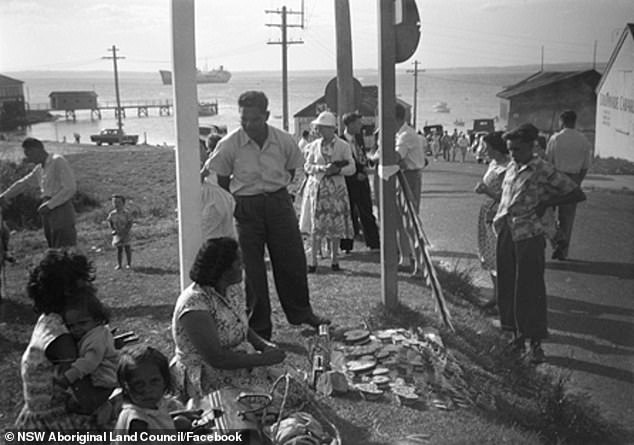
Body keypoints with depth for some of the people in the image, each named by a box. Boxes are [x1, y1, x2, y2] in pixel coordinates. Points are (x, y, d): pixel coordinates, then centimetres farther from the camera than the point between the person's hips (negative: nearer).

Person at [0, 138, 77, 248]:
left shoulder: (58, 161, -7)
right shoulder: (40, 169, 17)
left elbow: (70, 188, -15)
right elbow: (23, 184, 31)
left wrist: (49, 205, -15)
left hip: (62, 210, -8)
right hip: (48, 213, 8)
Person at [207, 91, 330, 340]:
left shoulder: (284, 141, -7)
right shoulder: (229, 145, -13)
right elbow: (221, 181, -1)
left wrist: (276, 191, 6)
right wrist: (232, 207, -1)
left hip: (279, 201, 2)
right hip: (246, 207, -2)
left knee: (292, 260, 7)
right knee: (251, 267, 4)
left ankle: (300, 313, 28)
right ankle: (259, 327, 17)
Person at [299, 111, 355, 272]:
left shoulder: (343, 146, 1)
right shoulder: (314, 145, 8)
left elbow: (351, 168, -1)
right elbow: (307, 166, 5)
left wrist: (337, 170, -18)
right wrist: (322, 168, -12)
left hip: (336, 189, -1)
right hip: (317, 188, 1)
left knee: (336, 227, 2)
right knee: (316, 226, -1)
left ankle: (334, 260, 14)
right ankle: (313, 261, 4)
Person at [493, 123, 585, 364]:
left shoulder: (543, 171, -10)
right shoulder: (511, 168, 10)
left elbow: (577, 194, -8)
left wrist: (546, 203, -8)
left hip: (528, 236, -7)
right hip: (505, 233, 7)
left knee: (529, 290, -1)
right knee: (507, 286, 11)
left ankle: (536, 342, 9)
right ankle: (517, 334, 25)